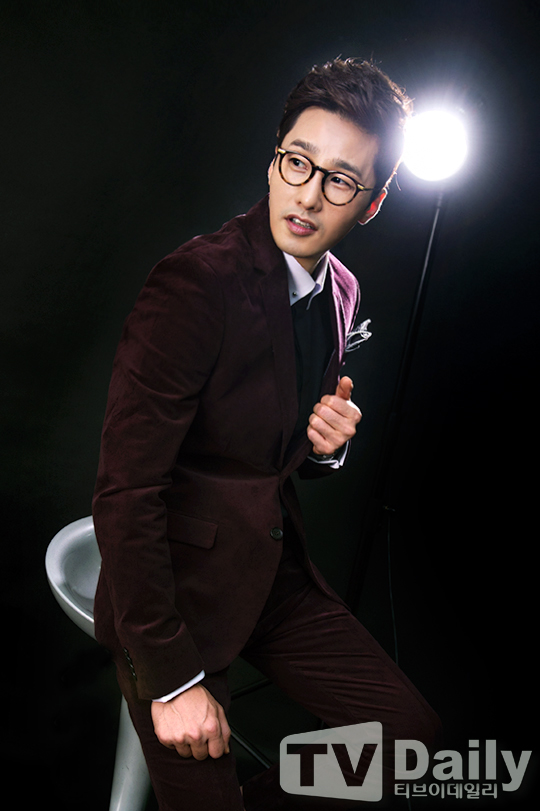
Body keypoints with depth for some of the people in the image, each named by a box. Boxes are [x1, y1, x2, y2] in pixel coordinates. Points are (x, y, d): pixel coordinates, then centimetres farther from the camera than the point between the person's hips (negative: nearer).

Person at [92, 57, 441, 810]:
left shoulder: (341, 291, 2)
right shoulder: (195, 283, -23)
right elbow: (124, 492, -24)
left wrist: (328, 445, -8)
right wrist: (171, 678, -20)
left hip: (276, 570, 7)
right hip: (178, 584, -7)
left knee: (410, 731, 6)